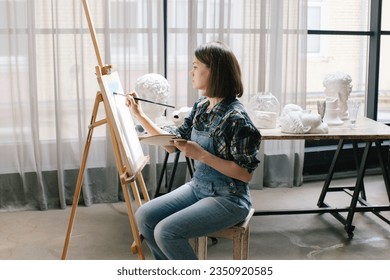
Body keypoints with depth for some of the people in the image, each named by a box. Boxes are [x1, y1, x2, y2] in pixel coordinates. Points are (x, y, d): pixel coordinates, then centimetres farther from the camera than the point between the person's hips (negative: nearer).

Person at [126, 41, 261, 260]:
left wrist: (202, 155, -24)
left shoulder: (235, 117, -21)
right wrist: (139, 115, 7)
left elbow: (246, 173, -19)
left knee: (166, 232, -22)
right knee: (144, 217, -4)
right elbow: (173, 144, 11)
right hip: (197, 188, 8)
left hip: (228, 199, -8)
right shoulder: (200, 106, 3)